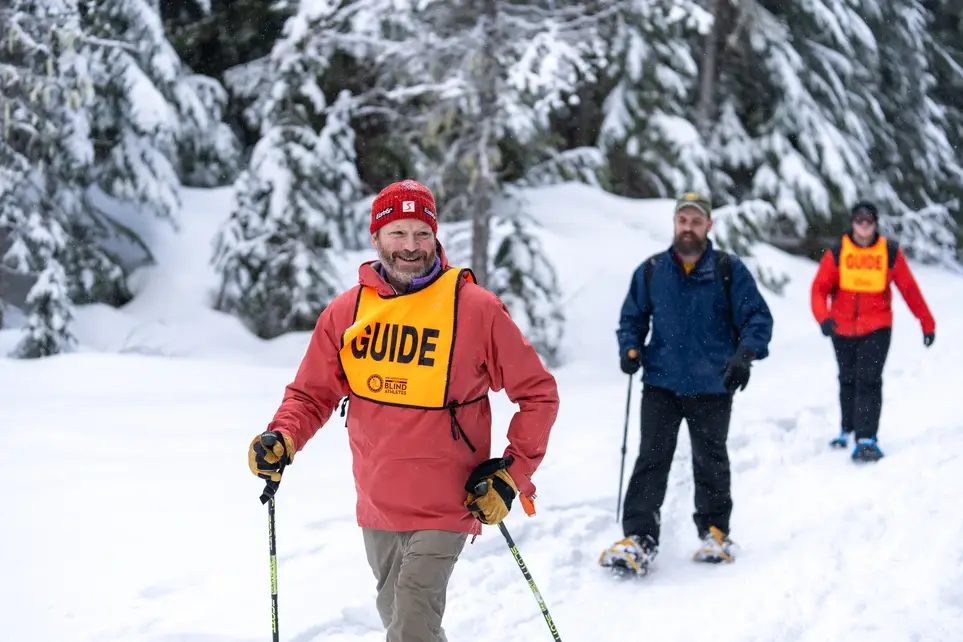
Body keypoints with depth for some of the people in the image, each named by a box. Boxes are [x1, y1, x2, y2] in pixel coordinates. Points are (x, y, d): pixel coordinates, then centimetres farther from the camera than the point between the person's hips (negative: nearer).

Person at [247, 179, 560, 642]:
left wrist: (513, 473, -10)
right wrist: (283, 439, -12)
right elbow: (312, 394, 7)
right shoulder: (346, 311, -1)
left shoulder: (475, 308, -11)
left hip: (445, 506, -5)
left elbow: (538, 394, -5)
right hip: (376, 507, 5)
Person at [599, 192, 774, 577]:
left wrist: (744, 356, -18)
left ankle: (714, 531, 27)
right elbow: (632, 317, 18)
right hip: (661, 383, 1)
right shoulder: (651, 271, 6)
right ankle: (639, 539, -8)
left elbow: (758, 318, -2)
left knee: (710, 462, 11)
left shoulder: (729, 270, -1)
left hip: (712, 387, -1)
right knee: (651, 459, -6)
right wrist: (630, 348, -2)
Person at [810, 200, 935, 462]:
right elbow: (820, 288, -9)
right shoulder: (837, 253, -5)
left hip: (877, 329, -2)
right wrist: (823, 317, -27)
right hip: (843, 328, 2)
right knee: (848, 381, 17)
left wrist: (927, 323, 2)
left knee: (869, 381, -14)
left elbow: (910, 289, 0)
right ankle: (847, 430, 36)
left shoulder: (890, 252, -5)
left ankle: (866, 439, -18)